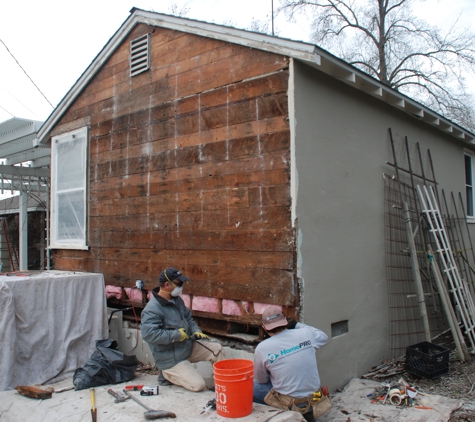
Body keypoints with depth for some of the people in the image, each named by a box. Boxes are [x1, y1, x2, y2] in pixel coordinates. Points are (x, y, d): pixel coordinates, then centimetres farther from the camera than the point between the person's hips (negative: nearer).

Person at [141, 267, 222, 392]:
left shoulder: (177, 300, 4)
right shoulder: (152, 309, -23)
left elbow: (188, 318, 15)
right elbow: (149, 334, -33)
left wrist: (196, 330, -6)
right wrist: (176, 335, -27)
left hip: (188, 347, 8)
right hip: (171, 359, -8)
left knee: (216, 348, -3)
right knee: (198, 385, -13)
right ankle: (167, 375, 7)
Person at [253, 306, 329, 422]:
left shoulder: (262, 348, -15)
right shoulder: (305, 334, -10)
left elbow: (261, 380, 0)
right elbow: (324, 337, 14)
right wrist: (297, 325, 17)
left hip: (289, 404, -5)